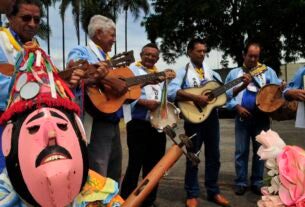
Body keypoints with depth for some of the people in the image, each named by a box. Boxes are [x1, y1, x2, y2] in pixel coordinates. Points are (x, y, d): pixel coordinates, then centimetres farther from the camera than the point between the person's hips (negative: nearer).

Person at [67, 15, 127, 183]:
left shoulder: (107, 59, 20)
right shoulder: (81, 52, -3)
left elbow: (123, 94, 23)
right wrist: (108, 80, -29)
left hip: (113, 123, 9)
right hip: (95, 123, -8)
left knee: (114, 177, 18)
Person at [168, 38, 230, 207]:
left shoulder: (212, 73, 13)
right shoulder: (183, 72, -4)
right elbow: (171, 92, -22)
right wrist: (196, 98, -28)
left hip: (212, 117, 5)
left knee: (213, 156, 12)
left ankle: (213, 191, 26)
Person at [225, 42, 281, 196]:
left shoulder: (268, 71, 8)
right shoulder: (234, 73, 9)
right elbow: (226, 94, 4)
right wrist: (238, 107, -10)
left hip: (262, 116, 0)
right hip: (242, 116, 0)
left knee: (260, 150, 7)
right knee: (241, 151, 3)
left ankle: (257, 182, 20)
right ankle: (241, 182, 15)